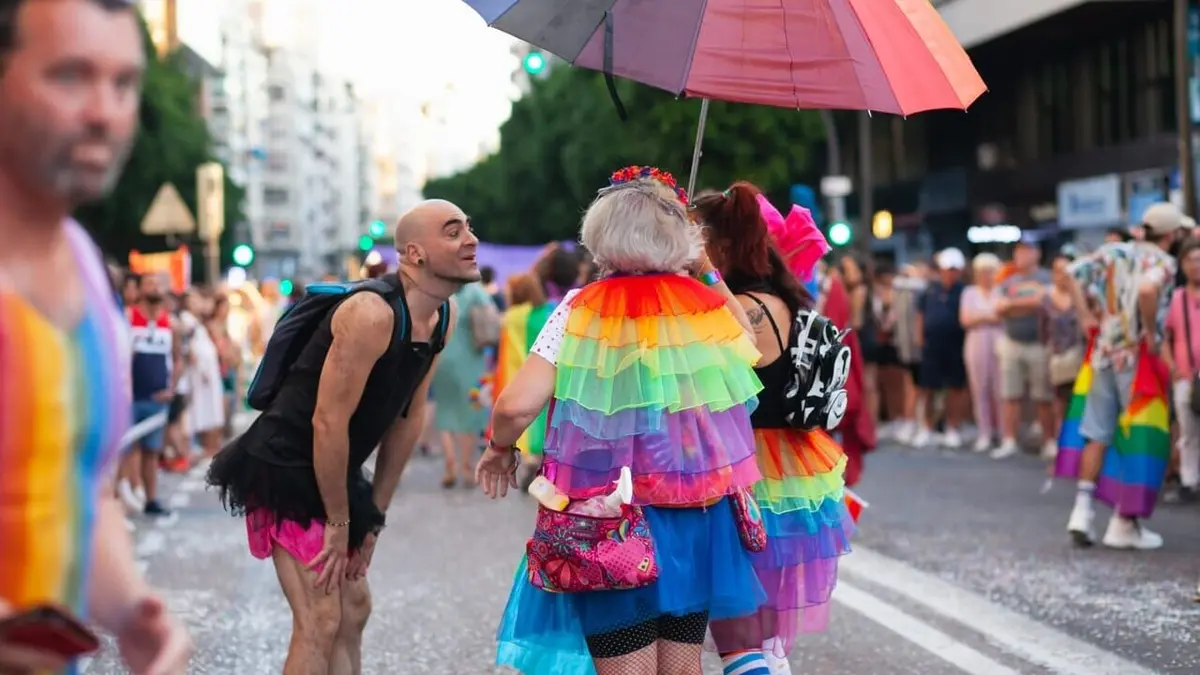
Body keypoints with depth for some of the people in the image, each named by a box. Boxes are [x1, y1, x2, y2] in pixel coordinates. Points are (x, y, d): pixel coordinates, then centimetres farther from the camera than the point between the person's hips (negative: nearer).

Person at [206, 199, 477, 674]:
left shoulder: (444, 318, 1)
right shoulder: (371, 315, -26)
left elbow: (409, 415, 7)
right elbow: (328, 422, -25)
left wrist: (373, 515, 8)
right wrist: (338, 522, -17)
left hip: (331, 474, 9)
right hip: (285, 470, -9)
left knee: (354, 608, 15)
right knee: (320, 621, -13)